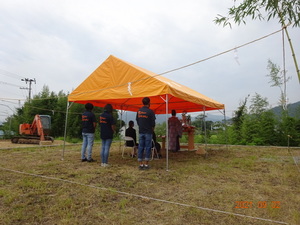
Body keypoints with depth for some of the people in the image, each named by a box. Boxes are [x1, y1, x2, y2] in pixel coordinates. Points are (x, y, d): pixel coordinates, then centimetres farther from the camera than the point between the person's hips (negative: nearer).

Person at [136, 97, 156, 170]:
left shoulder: (139, 111, 4)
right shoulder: (150, 111, -10)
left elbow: (137, 121, 9)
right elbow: (153, 123, -8)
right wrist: (152, 129, 10)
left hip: (141, 132, 4)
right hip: (148, 132, -4)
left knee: (140, 147, 8)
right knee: (147, 147, 3)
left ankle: (141, 164, 12)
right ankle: (146, 164, 6)